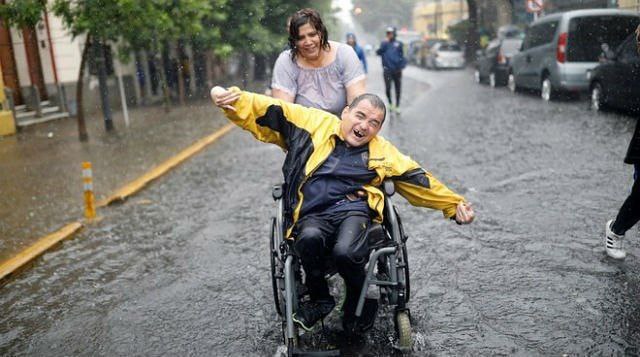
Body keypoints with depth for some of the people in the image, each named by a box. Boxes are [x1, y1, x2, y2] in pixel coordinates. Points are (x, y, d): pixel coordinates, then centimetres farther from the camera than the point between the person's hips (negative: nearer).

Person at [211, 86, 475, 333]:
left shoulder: (383, 152, 18)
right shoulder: (314, 123, 11)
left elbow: (420, 181, 20)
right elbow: (267, 113, 6)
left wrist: (454, 205, 16)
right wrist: (231, 98, -7)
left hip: (354, 210, 1)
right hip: (312, 216, 0)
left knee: (345, 252, -32)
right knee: (309, 238, -35)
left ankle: (359, 302, 4)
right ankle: (320, 299, -4)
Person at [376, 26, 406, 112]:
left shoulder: (398, 44, 7)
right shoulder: (384, 43, 6)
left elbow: (402, 56, 10)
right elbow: (379, 52, -8)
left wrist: (402, 66, 0)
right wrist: (385, 43, -18)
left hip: (397, 70, 1)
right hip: (387, 70, -1)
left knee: (398, 89, 5)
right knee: (388, 88, -9)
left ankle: (397, 106, 18)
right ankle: (390, 103, 15)